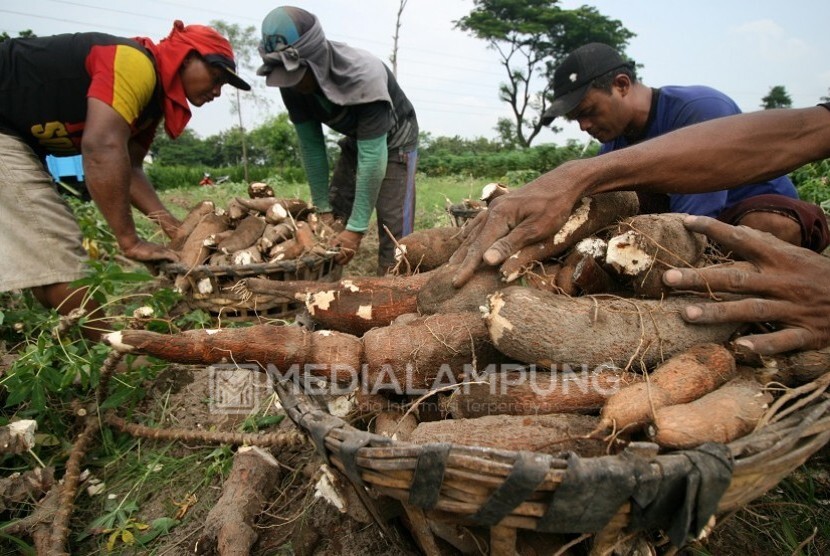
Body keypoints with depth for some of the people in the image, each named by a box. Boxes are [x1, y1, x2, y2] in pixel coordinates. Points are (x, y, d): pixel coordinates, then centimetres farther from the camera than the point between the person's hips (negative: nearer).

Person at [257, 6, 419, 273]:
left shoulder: (365, 77, -39)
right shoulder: (293, 86, -21)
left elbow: (373, 156, -38)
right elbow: (310, 145, -13)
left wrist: (357, 228, -38)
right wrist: (323, 208, -12)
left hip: (394, 141, -5)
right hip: (355, 140, 6)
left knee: (394, 227, -15)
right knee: (334, 219, 2)